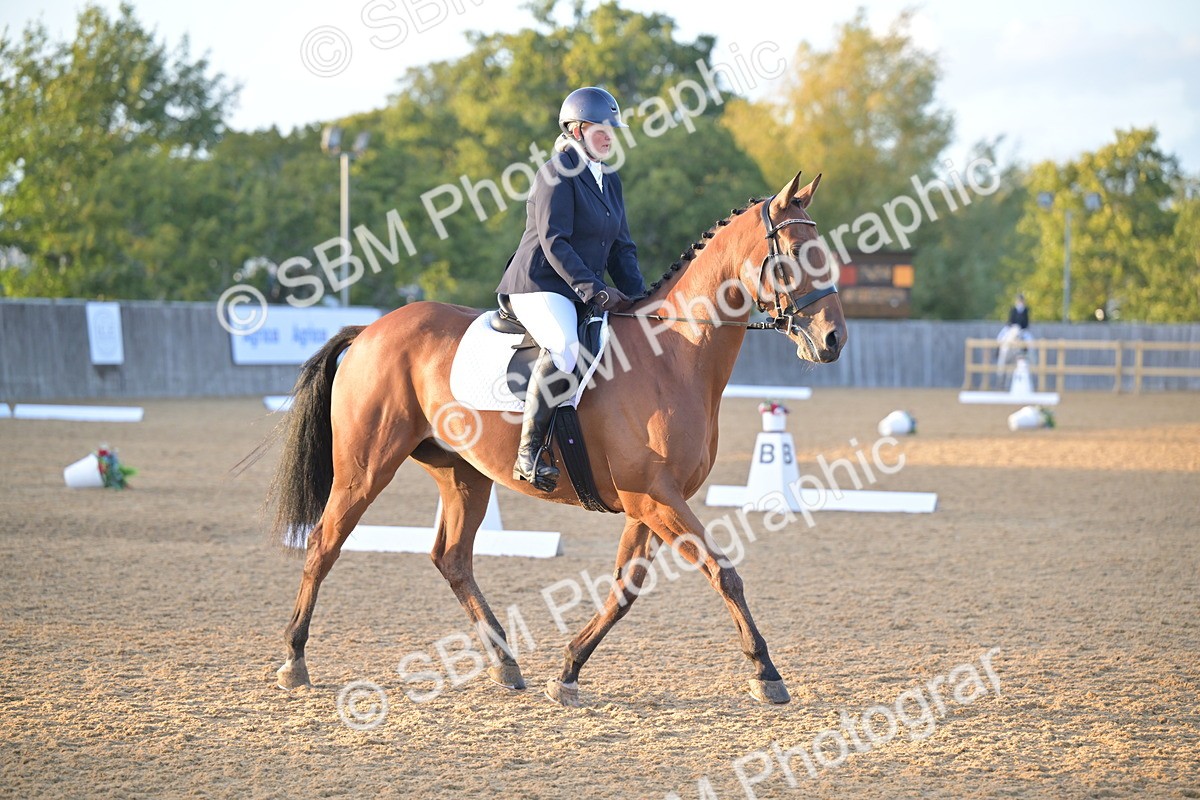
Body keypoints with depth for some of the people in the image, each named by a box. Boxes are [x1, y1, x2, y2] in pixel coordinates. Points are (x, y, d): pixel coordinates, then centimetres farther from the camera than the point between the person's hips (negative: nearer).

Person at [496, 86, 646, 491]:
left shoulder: (609, 180, 18)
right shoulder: (557, 174, -8)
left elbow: (621, 246, 18)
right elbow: (554, 242, -16)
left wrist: (638, 297, 3)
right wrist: (595, 290, -22)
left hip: (585, 292, 9)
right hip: (540, 287, -9)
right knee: (564, 348, -36)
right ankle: (529, 453, -34)